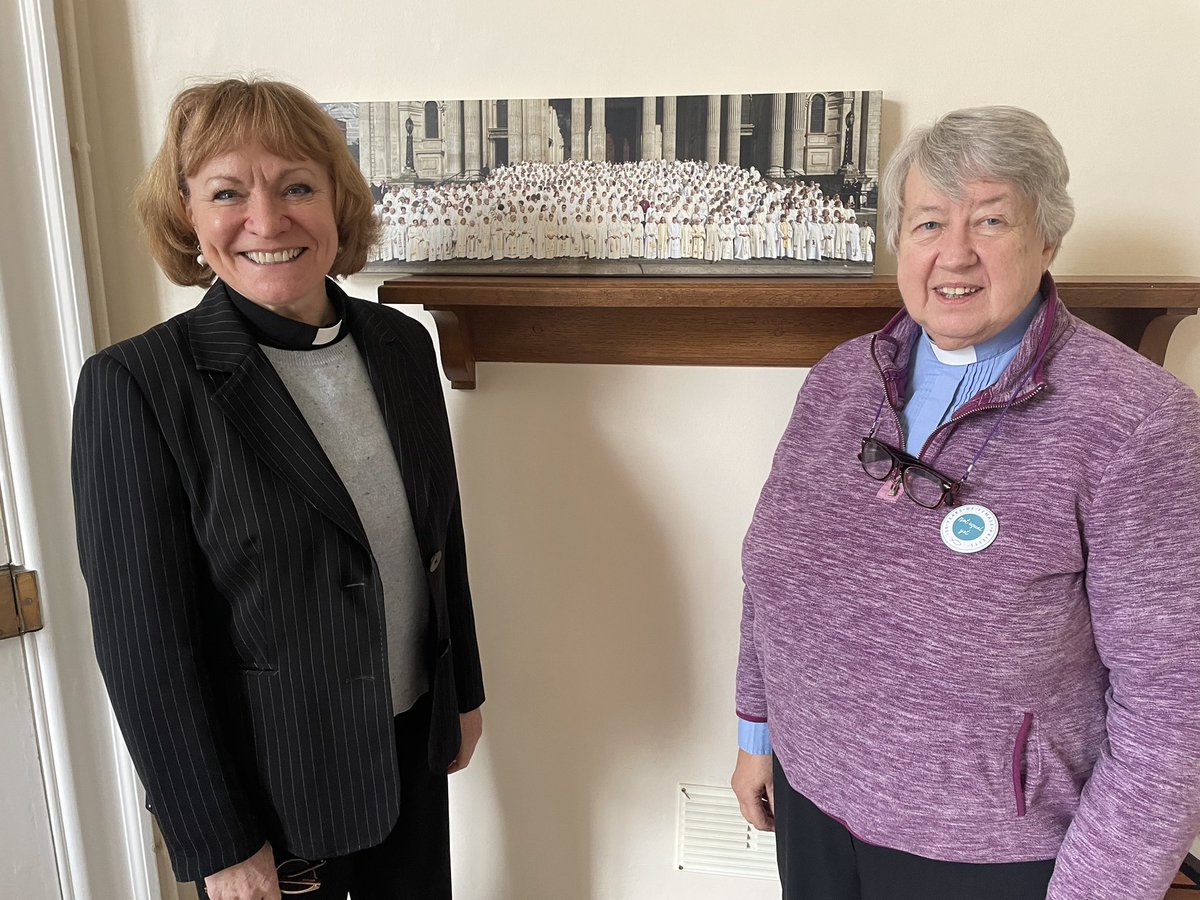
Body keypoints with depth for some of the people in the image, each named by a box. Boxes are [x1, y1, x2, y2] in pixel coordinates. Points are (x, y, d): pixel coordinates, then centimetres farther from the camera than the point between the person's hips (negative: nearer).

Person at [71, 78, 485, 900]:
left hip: (414, 740, 5)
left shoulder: (403, 343, -3)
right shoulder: (136, 384, -18)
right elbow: (143, 643, -16)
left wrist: (465, 692, 12)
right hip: (271, 779, -4)